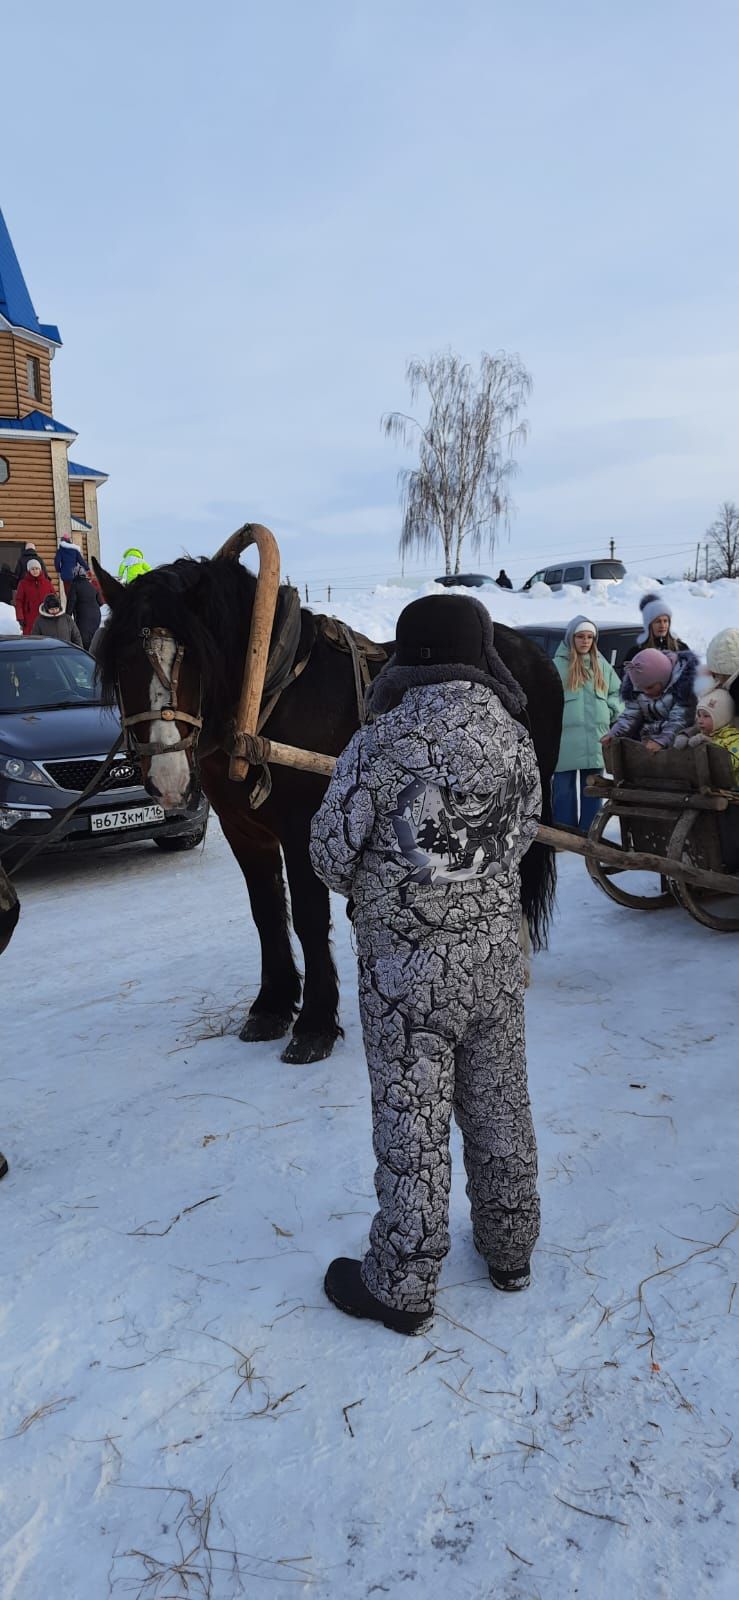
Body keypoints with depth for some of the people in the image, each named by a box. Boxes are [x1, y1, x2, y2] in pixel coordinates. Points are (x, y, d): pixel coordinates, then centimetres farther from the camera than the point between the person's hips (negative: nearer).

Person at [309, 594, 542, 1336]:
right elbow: (523, 836, 6)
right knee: (498, 1106, 19)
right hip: (495, 954, 5)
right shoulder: (516, 740, -4)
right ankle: (509, 1247, 37)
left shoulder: (377, 746, -18)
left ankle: (401, 1286, 21)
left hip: (403, 965, -4)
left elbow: (331, 855, -10)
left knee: (411, 1122, 6)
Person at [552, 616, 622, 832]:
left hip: (596, 739, 4)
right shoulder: (558, 665, -1)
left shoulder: (602, 665, 13)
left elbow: (618, 692, 22)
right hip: (566, 739, -4)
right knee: (565, 788, -2)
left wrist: (610, 710, 7)